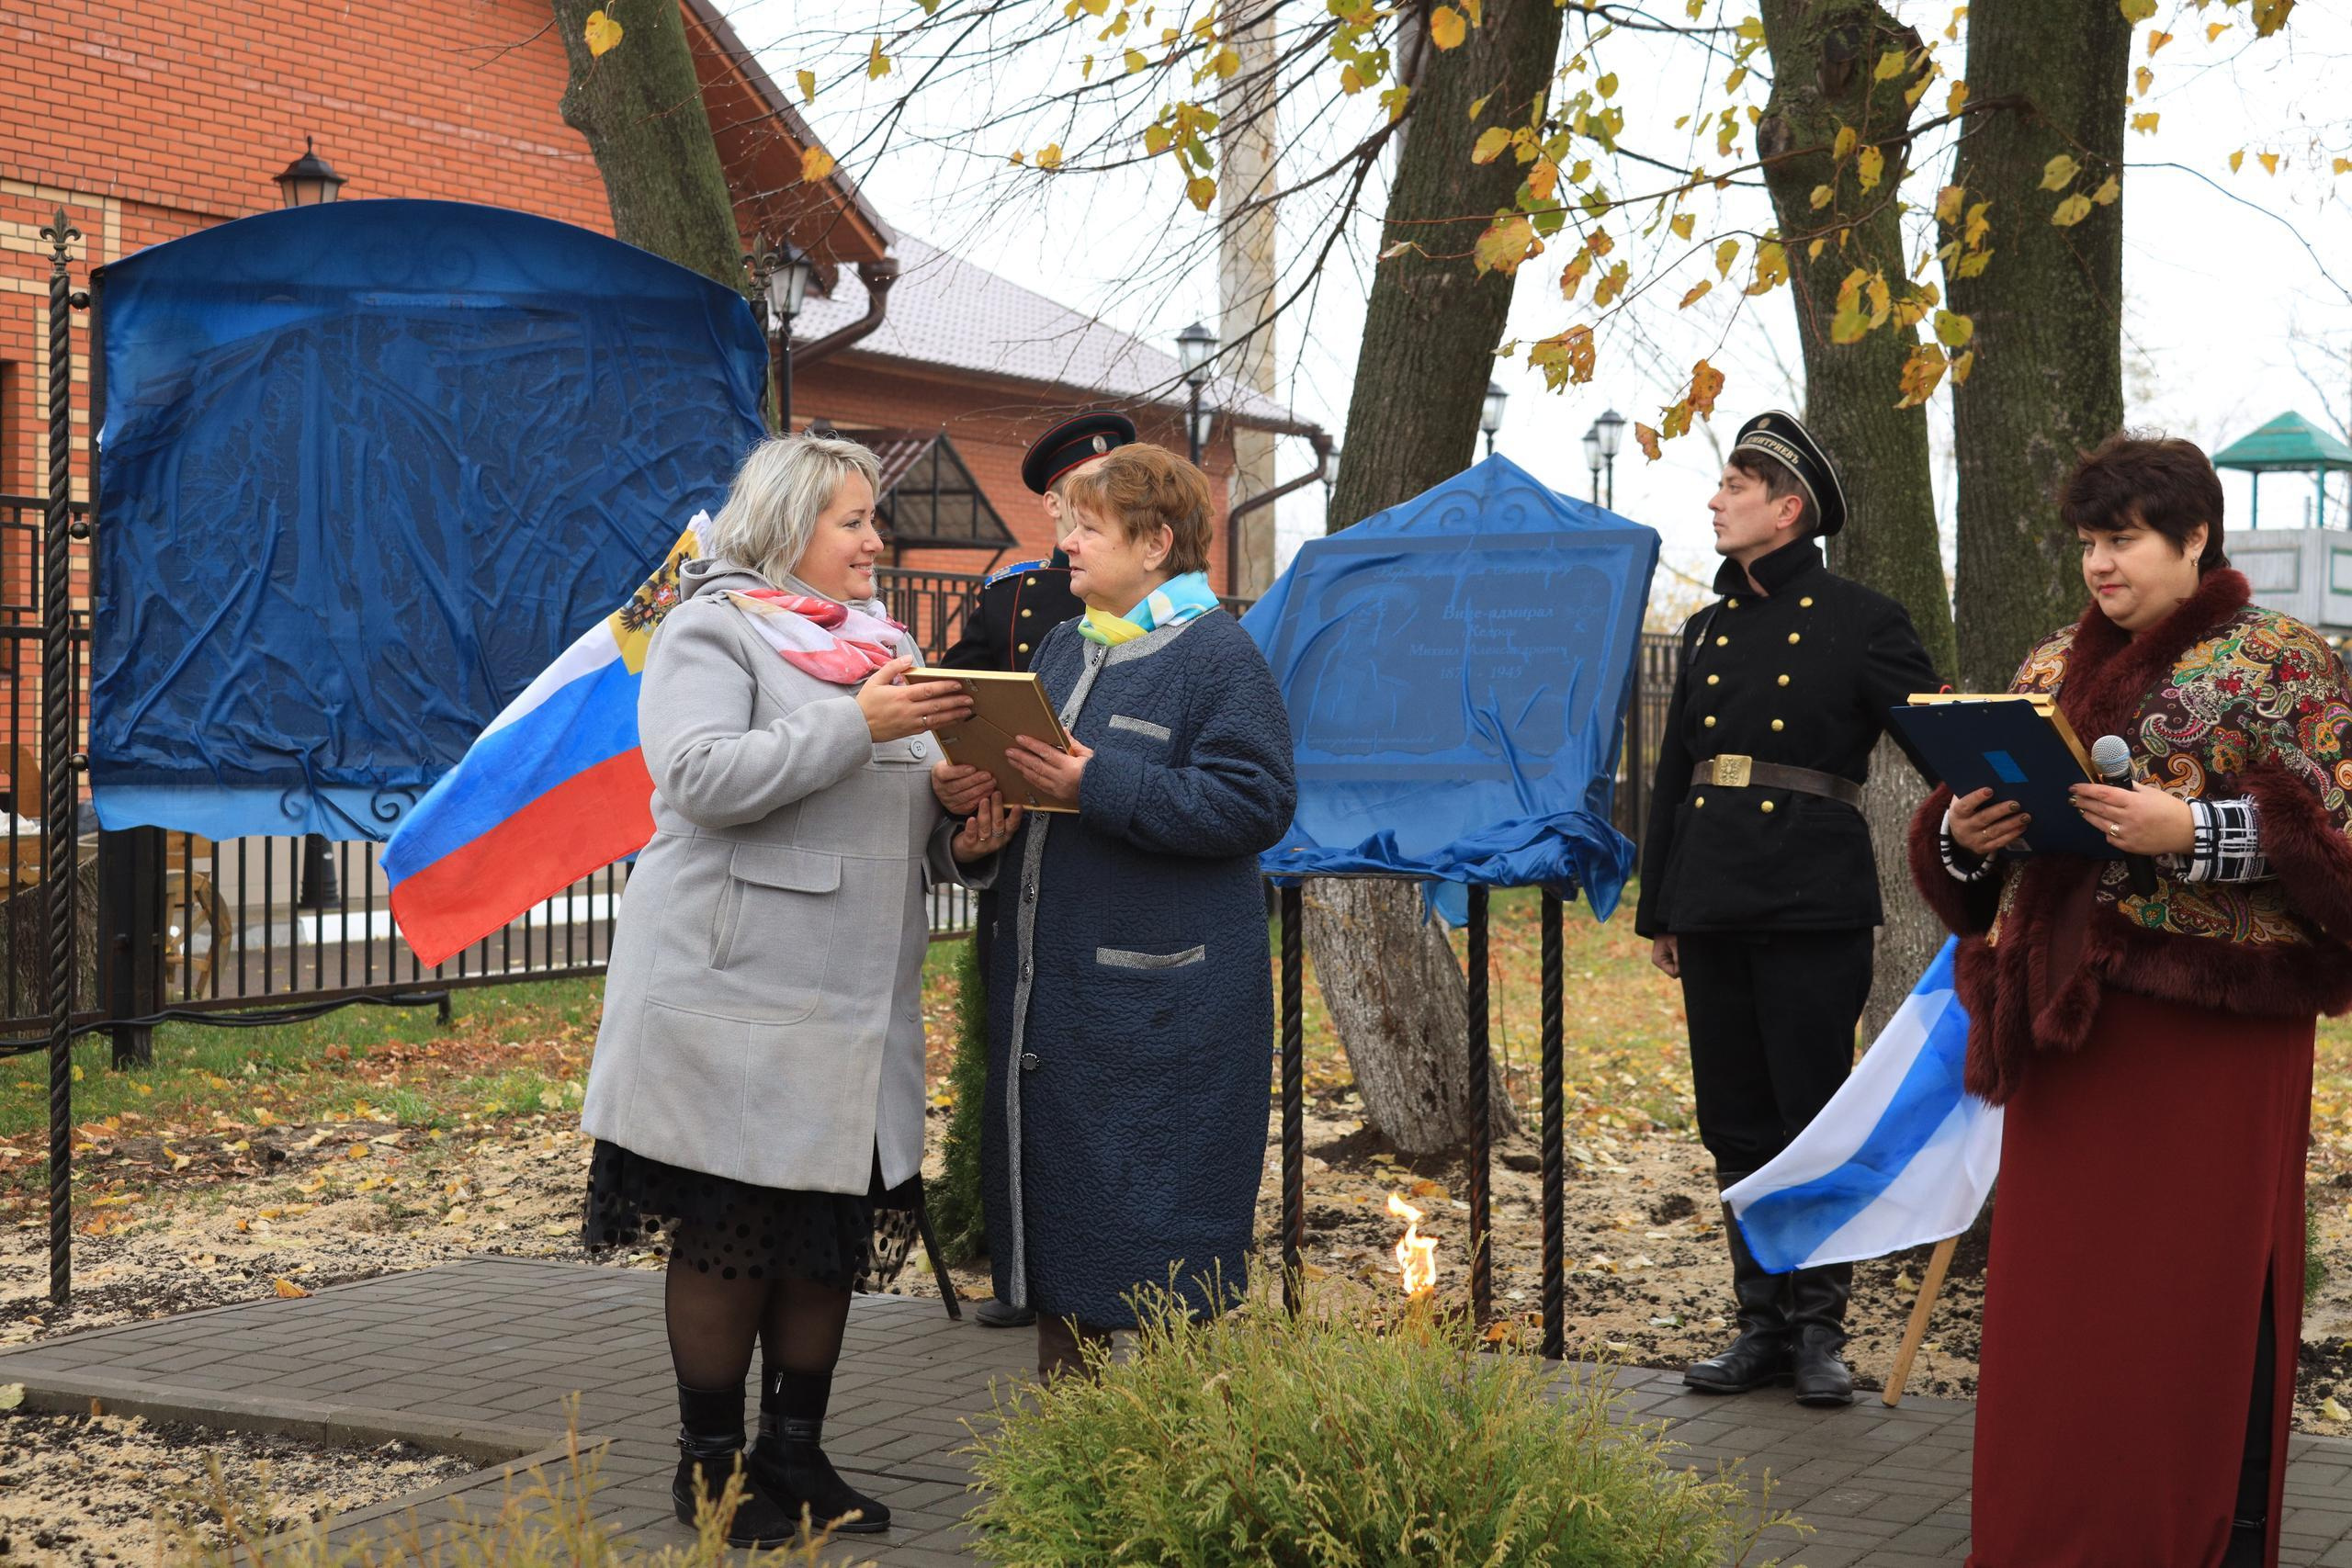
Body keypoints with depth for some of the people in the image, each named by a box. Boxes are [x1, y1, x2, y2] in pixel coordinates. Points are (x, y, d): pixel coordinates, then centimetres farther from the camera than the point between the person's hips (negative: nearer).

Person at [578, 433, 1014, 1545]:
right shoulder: (710, 631, -4)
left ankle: (796, 1452, 22)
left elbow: (911, 816, 22)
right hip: (735, 994, -7)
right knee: (728, 1234, 0)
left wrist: (965, 842, 0)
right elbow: (702, 776, -20)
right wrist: (856, 724, -23)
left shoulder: (887, 644, 18)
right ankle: (711, 1467, 12)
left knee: (833, 1233, 10)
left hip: (857, 999, 7)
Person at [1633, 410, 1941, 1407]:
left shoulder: (1862, 623, -2)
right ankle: (1763, 1324, 17)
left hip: (1814, 909, -6)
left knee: (1816, 1122, -2)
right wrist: (1656, 909, 18)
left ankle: (1820, 1330, 8)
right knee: (1737, 1126, 8)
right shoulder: (1708, 630, 15)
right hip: (1714, 906, 6)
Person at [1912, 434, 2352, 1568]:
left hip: (2214, 1024, -5)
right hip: (2071, 1022, 5)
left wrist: (2194, 830, -20)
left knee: (2205, 1286, -1)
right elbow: (1973, 837, 19)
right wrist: (1964, 834, -3)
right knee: (2060, 1286, 5)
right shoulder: (2051, 667, 15)